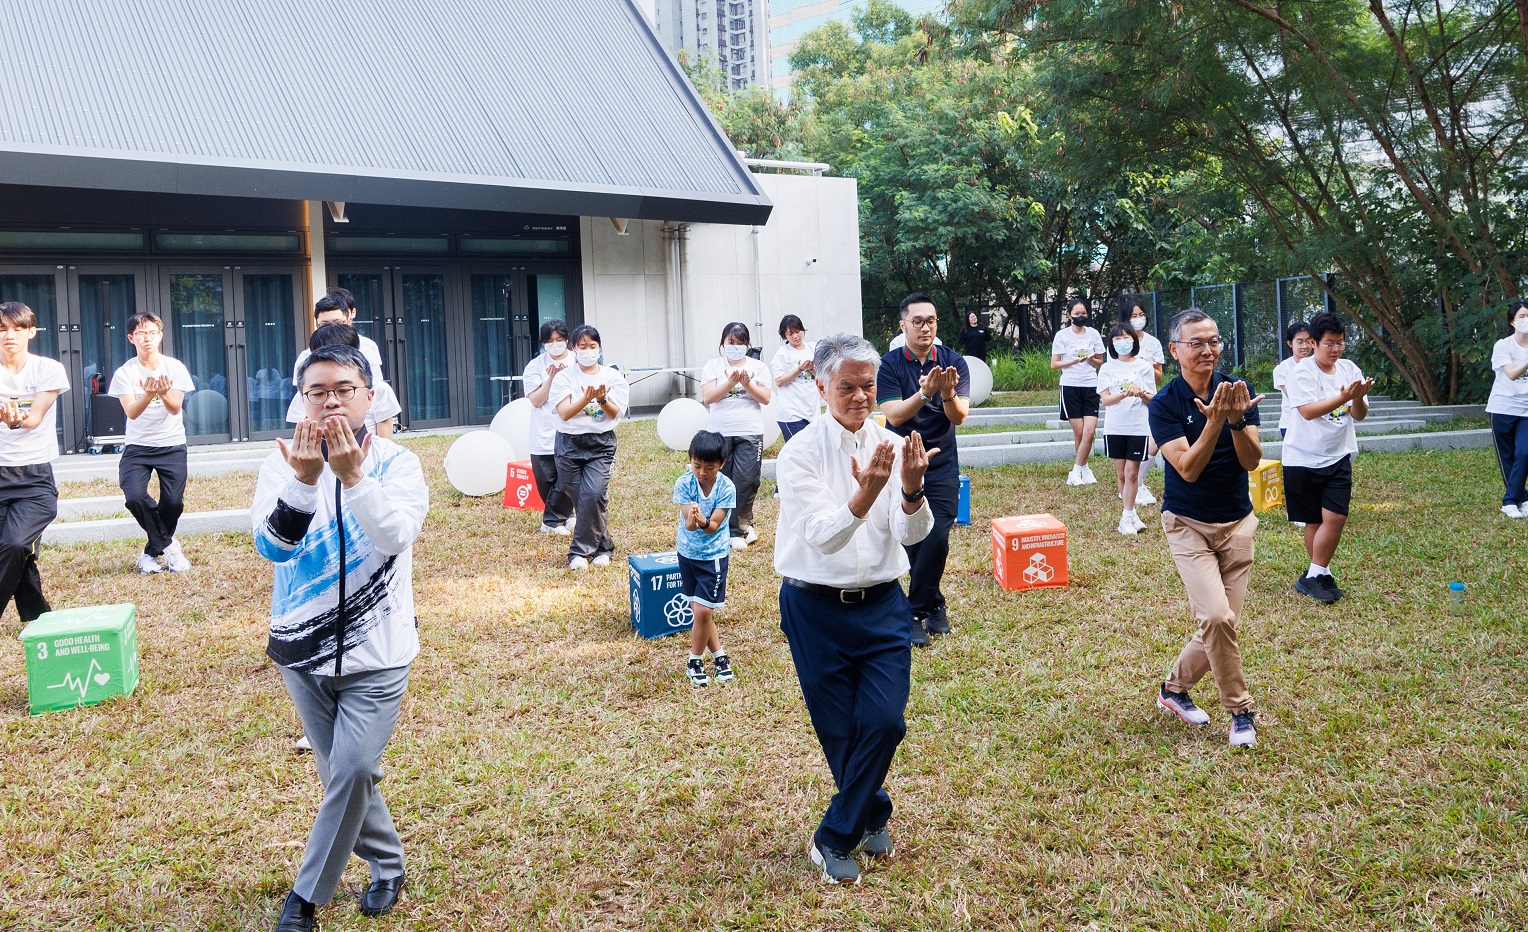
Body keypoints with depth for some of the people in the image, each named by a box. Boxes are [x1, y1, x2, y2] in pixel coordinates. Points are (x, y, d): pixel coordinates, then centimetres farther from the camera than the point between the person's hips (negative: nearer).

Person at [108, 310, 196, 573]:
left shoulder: (175, 368, -2)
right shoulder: (124, 373, -3)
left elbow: (176, 408, -12)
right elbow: (131, 412, -15)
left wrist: (164, 394, -35)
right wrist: (148, 395, -36)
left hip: (172, 445, 0)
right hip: (137, 446, 0)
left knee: (173, 502, -11)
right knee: (134, 496, -22)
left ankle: (152, 551, 15)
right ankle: (168, 545, 1)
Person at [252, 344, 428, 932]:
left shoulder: (397, 464, -8)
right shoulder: (284, 463, -4)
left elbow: (397, 537, -25)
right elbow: (272, 546, -18)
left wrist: (353, 477, -39)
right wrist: (304, 481, -34)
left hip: (376, 651, -2)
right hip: (303, 647, 3)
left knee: (352, 771, -8)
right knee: (345, 773, 13)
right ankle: (387, 866, 36)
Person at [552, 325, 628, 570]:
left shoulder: (612, 376, 5)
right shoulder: (564, 377, 4)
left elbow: (614, 413, -1)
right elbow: (564, 413, -7)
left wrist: (602, 399, -21)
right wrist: (586, 398, -23)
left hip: (601, 443, -1)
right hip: (570, 443, 1)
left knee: (593, 495, -18)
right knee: (580, 499, 1)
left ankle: (580, 551, -7)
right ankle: (602, 547, 17)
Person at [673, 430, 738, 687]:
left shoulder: (726, 488, -18)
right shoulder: (683, 484, -15)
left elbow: (713, 526, -21)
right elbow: (689, 525, -20)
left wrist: (702, 520, -44)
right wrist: (691, 519, -44)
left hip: (713, 555, -3)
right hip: (687, 553, 3)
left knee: (703, 610, -7)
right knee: (699, 610, 11)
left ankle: (695, 660, 13)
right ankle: (719, 655, 28)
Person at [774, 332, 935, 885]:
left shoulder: (894, 447, -1)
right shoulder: (801, 453, -10)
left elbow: (914, 534, -8)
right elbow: (822, 536, -20)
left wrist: (912, 489, -29)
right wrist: (865, 495, -37)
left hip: (883, 605, 2)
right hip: (816, 608, -2)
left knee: (885, 721, -8)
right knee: (839, 731, 6)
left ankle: (834, 840, 9)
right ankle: (873, 817, 32)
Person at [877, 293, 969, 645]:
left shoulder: (954, 362, -3)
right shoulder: (889, 364, -7)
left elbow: (959, 417, -12)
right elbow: (894, 415, -18)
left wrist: (948, 393, -34)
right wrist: (925, 394, -34)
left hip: (942, 467, 1)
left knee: (937, 539, -9)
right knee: (913, 542, 2)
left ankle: (915, 613, 3)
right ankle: (935, 605, 18)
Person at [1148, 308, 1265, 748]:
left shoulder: (1237, 390, -2)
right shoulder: (1164, 404, -11)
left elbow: (1252, 460, -10)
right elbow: (1188, 468, -20)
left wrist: (1236, 420, -27)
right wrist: (1215, 421, -31)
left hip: (1237, 524, 4)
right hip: (1188, 525, -4)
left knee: (1223, 622, 4)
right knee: (1216, 616, -18)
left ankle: (1174, 688, 28)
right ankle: (1240, 710, 1)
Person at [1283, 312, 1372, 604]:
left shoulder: (1350, 369, 4)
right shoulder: (1302, 372, -10)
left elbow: (1359, 415, 3)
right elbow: (1308, 411, -22)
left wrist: (1359, 397, -18)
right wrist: (1344, 397, -30)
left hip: (1338, 457, 4)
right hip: (1304, 458, -3)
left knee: (1336, 517, -9)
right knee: (1314, 521, 6)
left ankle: (1314, 577, 0)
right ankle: (1321, 575, 22)